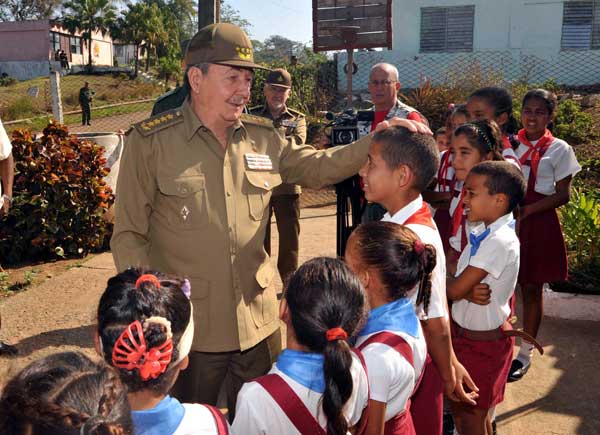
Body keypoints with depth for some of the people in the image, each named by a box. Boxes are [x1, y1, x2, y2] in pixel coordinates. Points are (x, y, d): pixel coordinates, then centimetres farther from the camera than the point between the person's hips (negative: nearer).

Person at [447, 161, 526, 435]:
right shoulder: (483, 230, 0)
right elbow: (460, 285, 1)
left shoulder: (499, 242, -28)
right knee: (458, 407, 22)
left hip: (482, 341, -8)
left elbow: (455, 289, -26)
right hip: (463, 330, 8)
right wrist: (469, 292, -21)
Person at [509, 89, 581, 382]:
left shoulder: (559, 150, -1)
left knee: (531, 289, 6)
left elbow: (563, 195, -5)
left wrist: (526, 210, -17)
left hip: (538, 225, -2)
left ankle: (525, 354, 20)